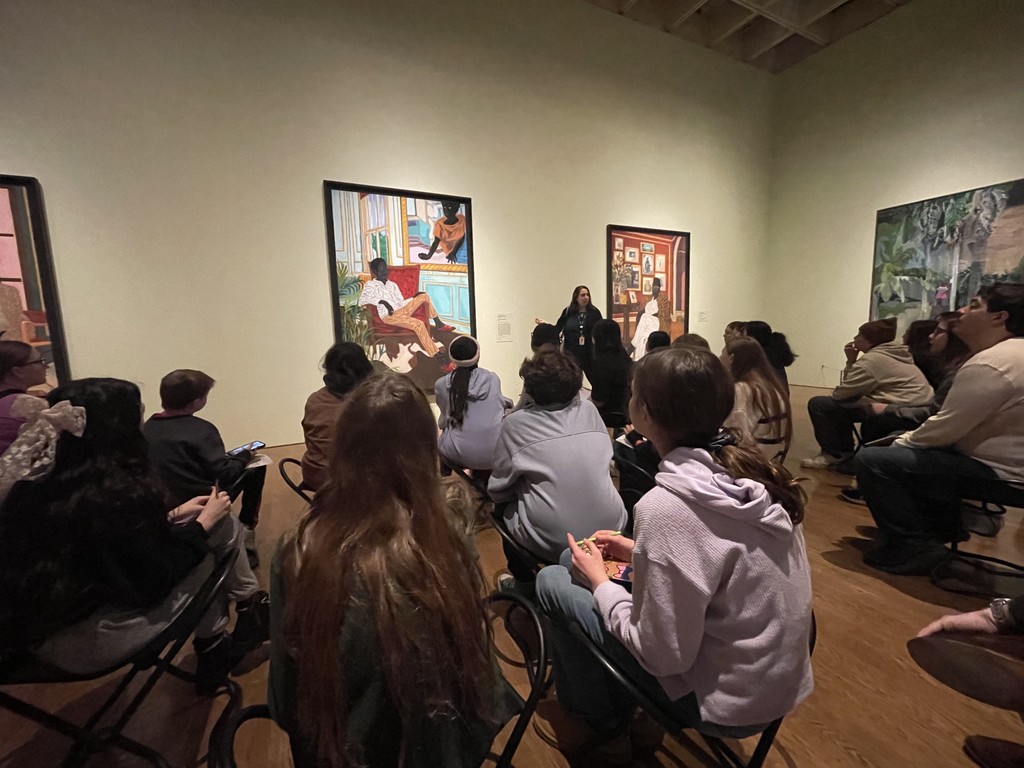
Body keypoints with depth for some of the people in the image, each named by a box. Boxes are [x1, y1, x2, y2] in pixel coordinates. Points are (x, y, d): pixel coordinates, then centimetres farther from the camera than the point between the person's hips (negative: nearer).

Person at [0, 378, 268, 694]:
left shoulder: (41, 481, -3)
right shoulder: (117, 495, -29)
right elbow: (153, 585, -19)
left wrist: (174, 515, 11)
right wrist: (203, 523, -8)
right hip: (79, 642, -7)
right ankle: (214, 652, 24)